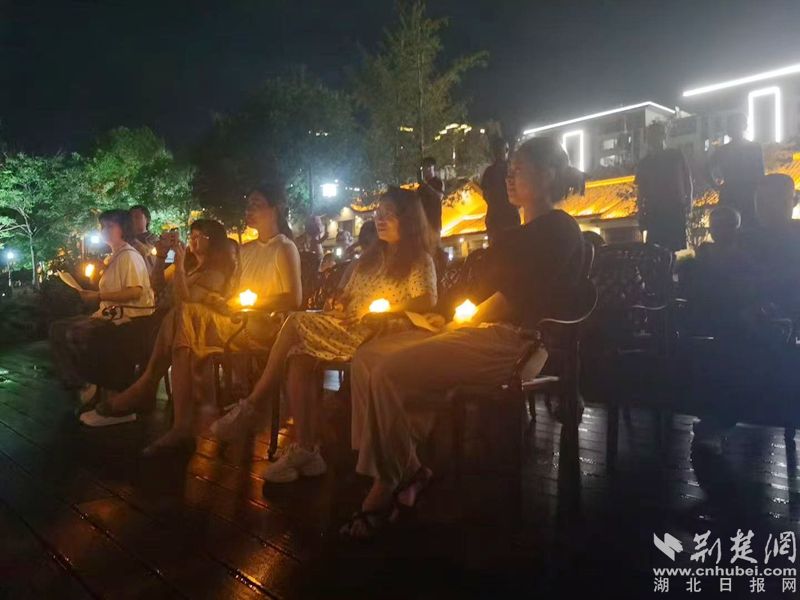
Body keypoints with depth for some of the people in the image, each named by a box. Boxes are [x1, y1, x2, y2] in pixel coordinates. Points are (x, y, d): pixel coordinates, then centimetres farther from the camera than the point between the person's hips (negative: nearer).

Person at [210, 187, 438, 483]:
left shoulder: (419, 260, 3)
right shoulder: (371, 256, 25)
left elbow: (428, 301, -12)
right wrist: (338, 307, 1)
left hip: (374, 333, -7)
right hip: (348, 327, 7)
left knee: (295, 323, -20)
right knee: (299, 357, -21)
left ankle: (253, 407, -8)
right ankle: (306, 450, -17)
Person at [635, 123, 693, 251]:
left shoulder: (676, 156, 9)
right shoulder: (644, 163, 12)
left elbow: (687, 178, 11)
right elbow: (641, 192, 13)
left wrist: (689, 200, -4)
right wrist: (641, 216, 7)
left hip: (676, 209, -1)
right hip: (654, 212, 1)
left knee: (678, 246, -8)